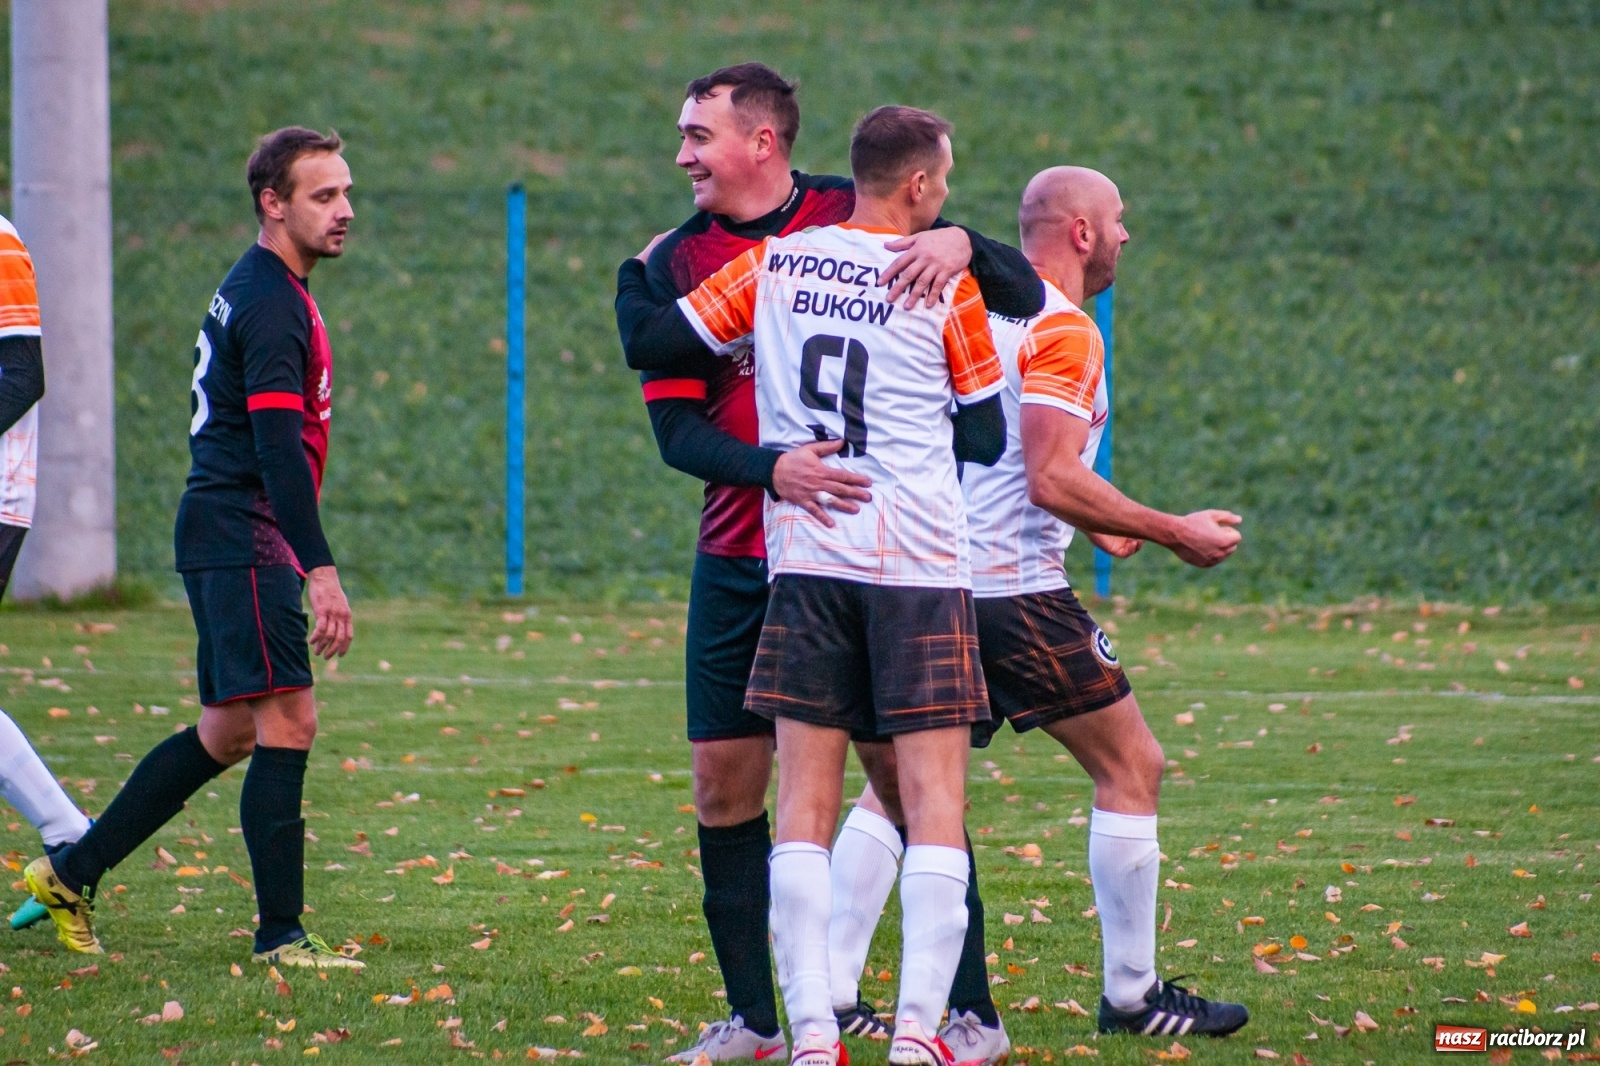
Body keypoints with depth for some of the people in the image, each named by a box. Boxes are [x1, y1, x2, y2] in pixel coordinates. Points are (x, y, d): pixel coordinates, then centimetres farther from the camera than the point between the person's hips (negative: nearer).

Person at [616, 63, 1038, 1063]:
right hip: (740, 559, 3)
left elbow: (1026, 295, -4)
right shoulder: (676, 262, 4)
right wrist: (773, 467, -24)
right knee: (726, 785, 3)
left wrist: (961, 245, -26)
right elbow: (675, 426, -5)